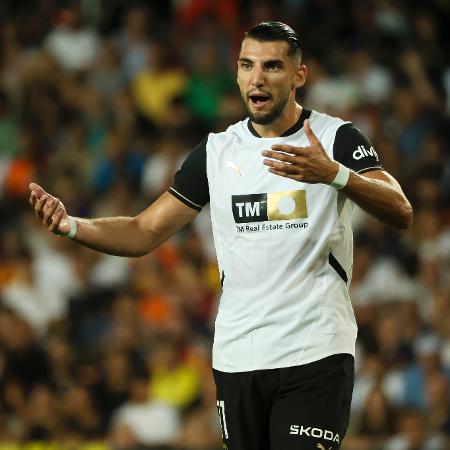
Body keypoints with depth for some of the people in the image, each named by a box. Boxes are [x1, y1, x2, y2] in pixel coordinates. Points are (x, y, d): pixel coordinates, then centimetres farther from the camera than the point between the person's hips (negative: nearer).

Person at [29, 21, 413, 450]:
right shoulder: (216, 150, 11)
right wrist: (70, 226, -7)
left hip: (315, 353, -4)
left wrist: (333, 174, -31)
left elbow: (401, 213, -14)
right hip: (236, 357, 4)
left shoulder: (336, 138, -1)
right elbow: (145, 232, 11)